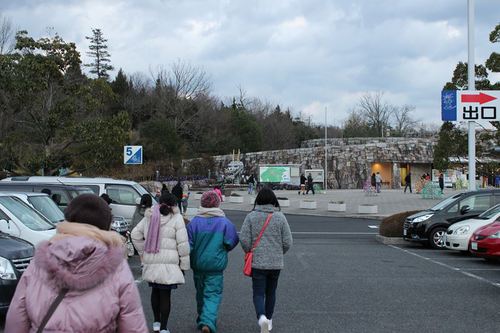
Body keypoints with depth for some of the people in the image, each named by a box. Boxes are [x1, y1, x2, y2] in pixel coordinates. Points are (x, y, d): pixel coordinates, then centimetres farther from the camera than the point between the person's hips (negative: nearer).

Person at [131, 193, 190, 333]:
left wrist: (143, 252, 13)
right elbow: (183, 244, -9)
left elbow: (135, 235, 6)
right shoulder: (177, 219, -7)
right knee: (165, 295, 2)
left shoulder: (149, 217, 7)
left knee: (155, 291, 20)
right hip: (169, 263, -4)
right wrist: (184, 265, -2)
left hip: (151, 262, 4)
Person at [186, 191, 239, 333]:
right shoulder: (224, 222, -9)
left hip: (198, 264, 2)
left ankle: (202, 320, 33)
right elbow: (232, 242, -6)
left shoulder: (194, 222, -6)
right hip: (216, 264, -2)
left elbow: (188, 245, -5)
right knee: (213, 294, -1)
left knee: (201, 293, 19)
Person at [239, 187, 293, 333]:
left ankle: (262, 317, -21)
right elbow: (287, 242, -3)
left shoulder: (251, 216, -7)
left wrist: (250, 252, 9)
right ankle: (269, 320, 28)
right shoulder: (280, 217, -4)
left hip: (257, 262, -2)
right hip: (276, 262, 2)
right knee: (271, 292, 18)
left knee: (258, 293, 2)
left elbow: (244, 239, -10)